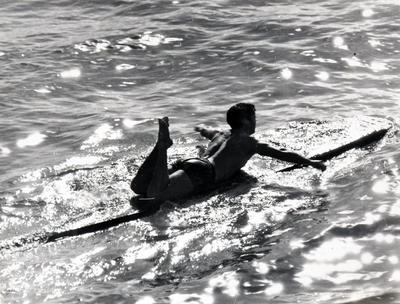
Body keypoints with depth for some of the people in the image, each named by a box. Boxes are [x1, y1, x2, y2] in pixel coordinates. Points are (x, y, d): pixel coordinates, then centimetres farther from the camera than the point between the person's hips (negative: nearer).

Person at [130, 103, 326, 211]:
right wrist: (310, 163, 13)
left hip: (187, 162, 7)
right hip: (204, 172, -7)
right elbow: (281, 155, 9)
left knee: (138, 186, -11)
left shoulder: (219, 135, 36)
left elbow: (203, 130, 60)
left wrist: (199, 129, 84)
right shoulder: (248, 143, 16)